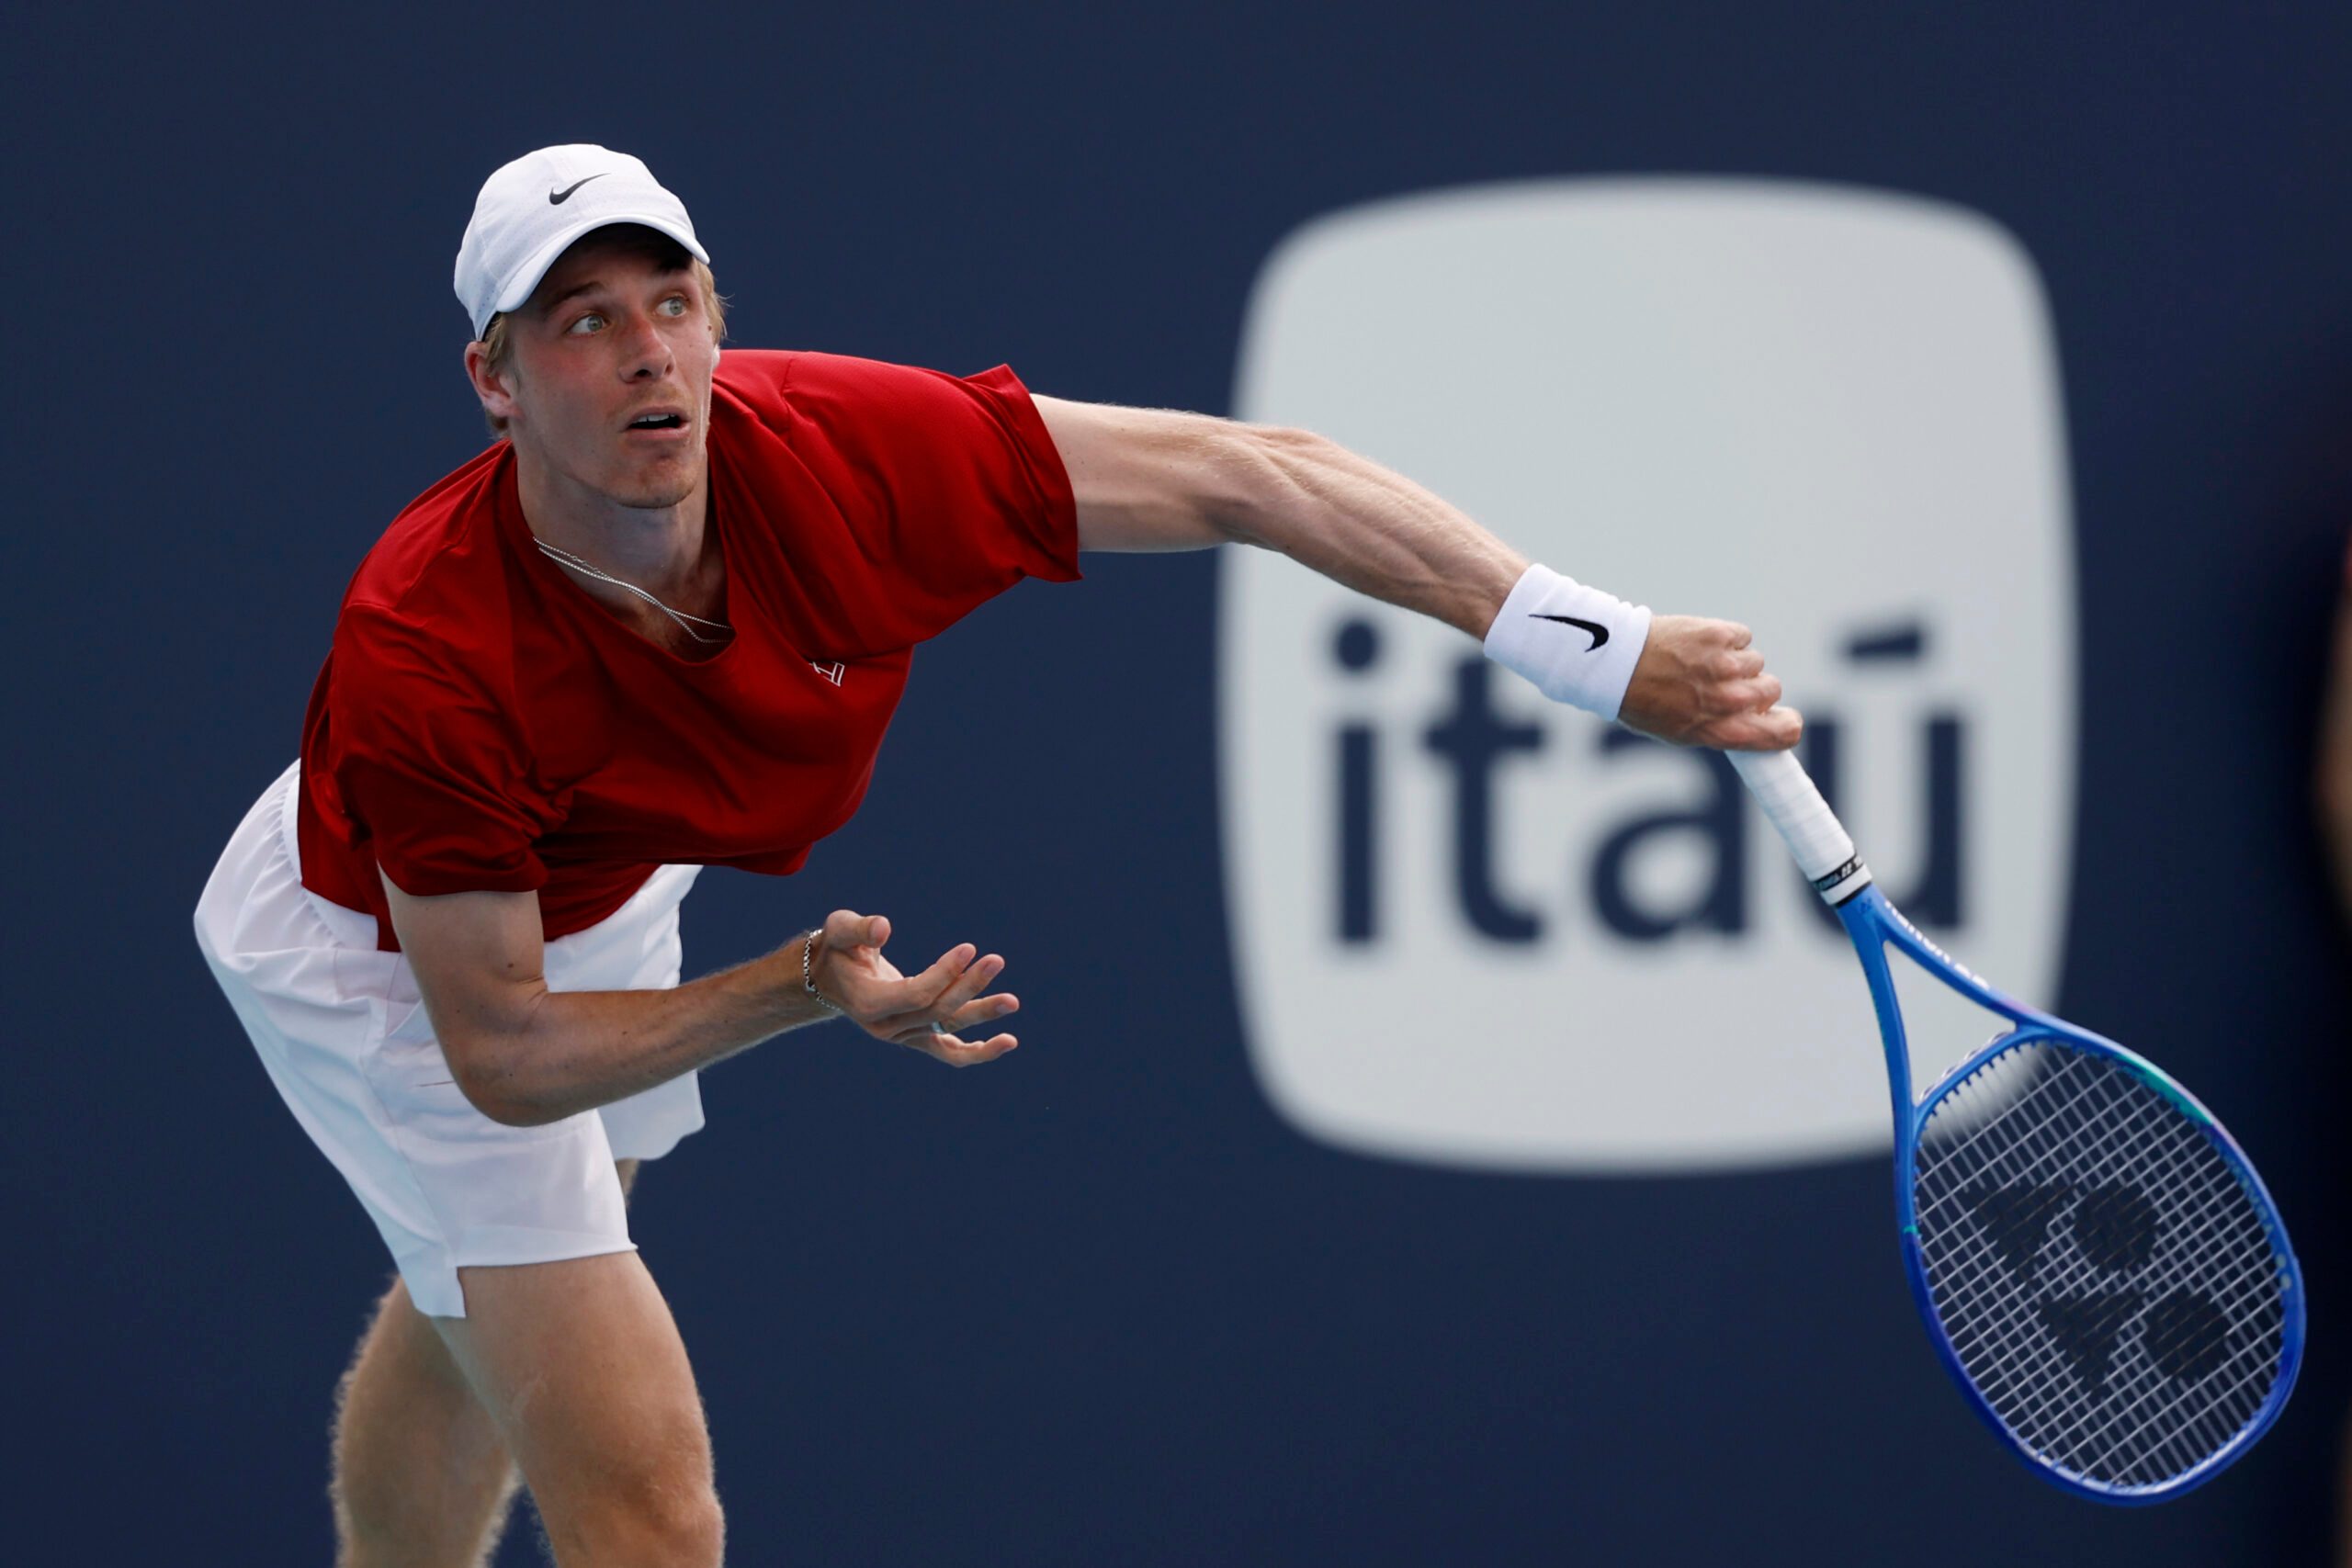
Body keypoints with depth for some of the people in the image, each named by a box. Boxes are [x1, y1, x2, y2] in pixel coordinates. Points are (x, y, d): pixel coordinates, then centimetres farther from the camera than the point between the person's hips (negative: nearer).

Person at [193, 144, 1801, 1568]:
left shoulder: (839, 451, -35)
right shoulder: (422, 664, -43)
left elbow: (1249, 478, -29)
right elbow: (505, 1058, -32)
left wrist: (1609, 649, -32)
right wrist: (797, 991, -42)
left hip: (598, 889, 6)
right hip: (390, 958, -6)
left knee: (475, 1327, 30)